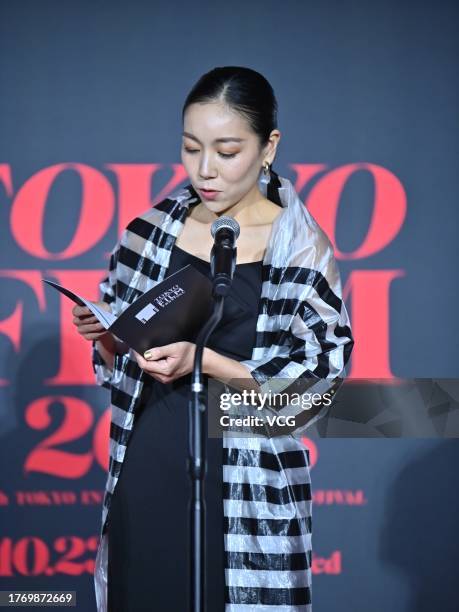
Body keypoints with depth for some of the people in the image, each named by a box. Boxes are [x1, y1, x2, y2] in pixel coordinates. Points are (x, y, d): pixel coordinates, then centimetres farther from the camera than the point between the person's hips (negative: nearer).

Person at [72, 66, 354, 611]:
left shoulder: (299, 247, -7)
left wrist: (204, 360, -20)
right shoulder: (156, 227, 4)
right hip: (145, 466, 4)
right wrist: (103, 333, -10)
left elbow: (316, 381, -10)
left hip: (244, 480, -3)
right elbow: (119, 360, 12)